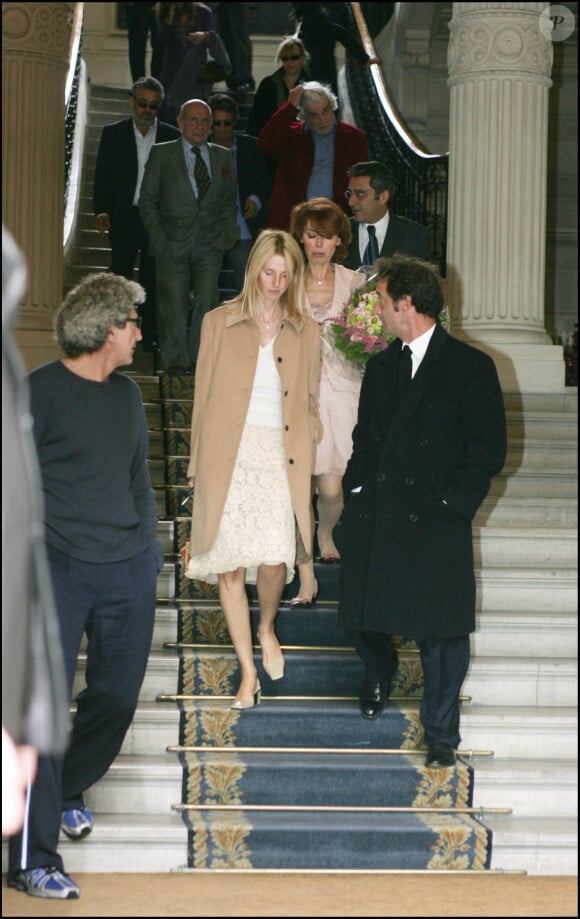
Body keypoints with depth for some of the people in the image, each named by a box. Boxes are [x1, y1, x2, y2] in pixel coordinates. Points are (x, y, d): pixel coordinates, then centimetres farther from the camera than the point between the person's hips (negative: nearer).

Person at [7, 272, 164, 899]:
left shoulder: (127, 394, 14)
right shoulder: (39, 392, -8)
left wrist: (148, 545, 16)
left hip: (128, 574, 7)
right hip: (60, 570, -7)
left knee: (117, 696, 11)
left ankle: (67, 791, 39)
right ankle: (33, 860, -6)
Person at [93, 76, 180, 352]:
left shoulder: (172, 137, 5)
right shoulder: (113, 134, 5)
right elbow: (102, 177, 4)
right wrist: (102, 211, -9)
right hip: (123, 217, 0)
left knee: (153, 278, 3)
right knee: (119, 275, -1)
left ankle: (149, 334, 10)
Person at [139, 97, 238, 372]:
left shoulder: (223, 157, 13)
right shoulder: (161, 154, 5)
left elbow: (229, 200, 19)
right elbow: (147, 200, 5)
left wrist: (226, 233, 4)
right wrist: (158, 238, -3)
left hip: (210, 245, 1)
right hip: (173, 245, -1)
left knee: (207, 303, -10)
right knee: (173, 306, 1)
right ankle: (175, 365, 10)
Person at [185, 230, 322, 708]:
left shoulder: (305, 332, 9)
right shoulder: (219, 323, 5)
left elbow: (310, 403, 14)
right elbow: (203, 397, 8)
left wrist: (306, 461, 5)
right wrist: (198, 465, 6)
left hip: (280, 458, 0)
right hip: (228, 458, 0)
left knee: (274, 559, -14)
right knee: (231, 565, -1)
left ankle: (267, 627, 19)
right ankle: (248, 672, 11)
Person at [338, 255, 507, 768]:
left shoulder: (471, 368, -4)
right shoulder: (381, 367, 14)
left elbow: (488, 450, -5)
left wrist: (452, 503, -11)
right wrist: (357, 489, 5)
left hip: (435, 523, -5)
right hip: (373, 516, 5)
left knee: (440, 630, -1)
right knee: (363, 618, 8)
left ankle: (441, 734, 13)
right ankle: (379, 677, 41)